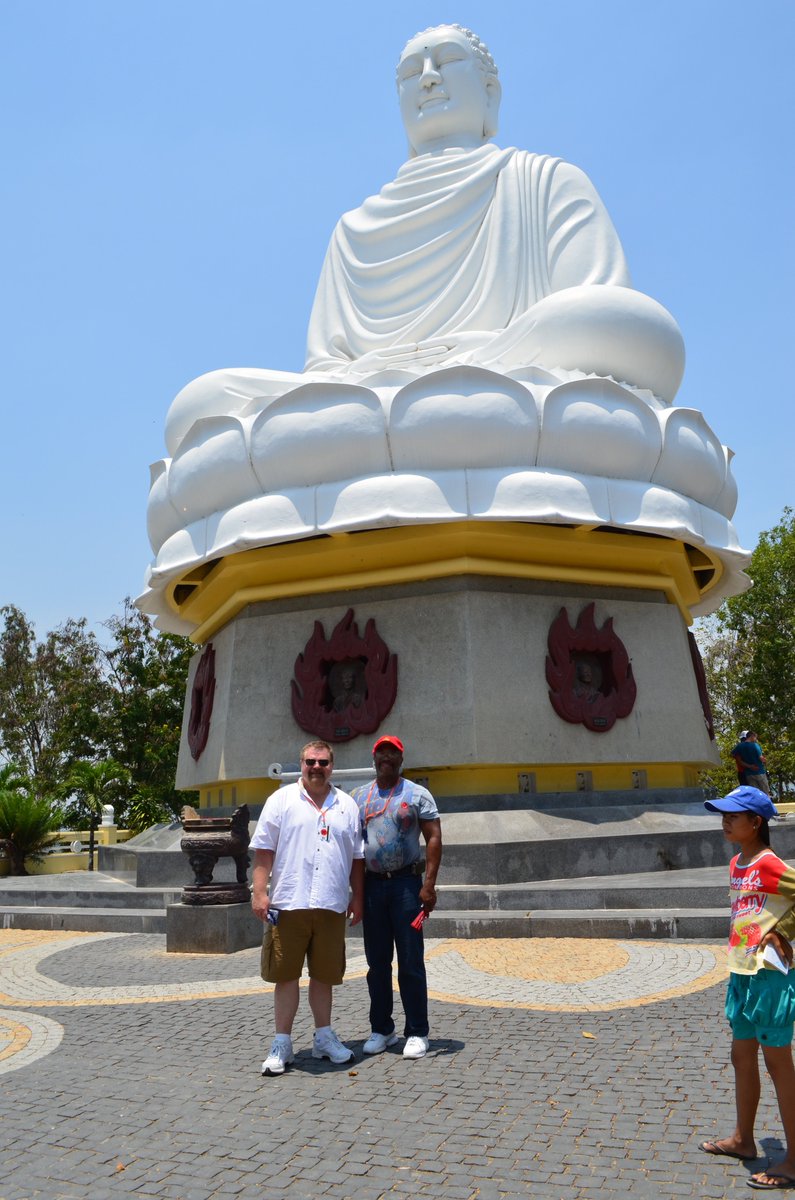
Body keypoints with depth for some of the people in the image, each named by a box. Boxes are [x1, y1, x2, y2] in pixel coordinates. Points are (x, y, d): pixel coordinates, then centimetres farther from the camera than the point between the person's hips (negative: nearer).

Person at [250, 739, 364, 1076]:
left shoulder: (347, 805, 11)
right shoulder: (281, 800, 2)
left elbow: (357, 857, 14)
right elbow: (264, 850, -1)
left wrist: (357, 897, 10)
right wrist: (259, 892, -8)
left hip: (331, 906, 3)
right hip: (288, 904, -2)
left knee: (324, 975, 12)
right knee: (286, 975, 4)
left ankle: (323, 1037, 27)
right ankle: (282, 1044, 16)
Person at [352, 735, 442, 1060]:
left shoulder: (417, 794, 0)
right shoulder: (359, 797, 11)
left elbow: (434, 839, -5)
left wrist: (429, 884, -13)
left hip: (406, 883, -3)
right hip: (372, 884, 4)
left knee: (411, 962, 0)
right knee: (377, 962, 10)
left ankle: (416, 1033, 10)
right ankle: (381, 1029, 22)